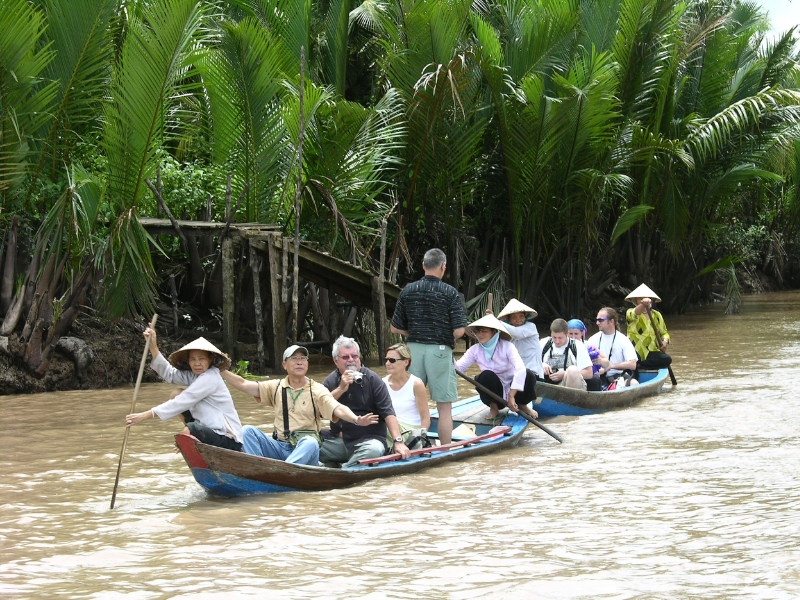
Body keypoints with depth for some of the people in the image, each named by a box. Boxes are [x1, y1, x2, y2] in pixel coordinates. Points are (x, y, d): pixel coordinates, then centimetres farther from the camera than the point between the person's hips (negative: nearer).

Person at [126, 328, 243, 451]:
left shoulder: (210, 378, -19)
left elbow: (181, 403, -23)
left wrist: (146, 415, -23)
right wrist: (153, 346, -8)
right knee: (176, 395, 10)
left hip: (229, 440, -10)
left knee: (186, 431, -36)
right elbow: (168, 373, 2)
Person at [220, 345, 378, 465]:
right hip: (279, 447, 4)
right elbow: (243, 384, 7)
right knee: (248, 430, -16)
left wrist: (356, 419, -34)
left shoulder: (317, 390, 2)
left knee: (310, 442, -36)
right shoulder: (276, 387, 12)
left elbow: (337, 409, -14)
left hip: (306, 448, -4)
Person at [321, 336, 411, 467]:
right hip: (339, 440, 2)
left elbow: (388, 413, -8)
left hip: (370, 438, -2)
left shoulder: (372, 379, -1)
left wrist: (398, 442, -21)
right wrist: (341, 389, -14)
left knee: (374, 449, -37)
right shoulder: (330, 382, 8)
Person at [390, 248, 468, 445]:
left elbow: (395, 328, 6)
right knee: (444, 407, 3)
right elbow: (459, 330, -12)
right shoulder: (450, 293, -7)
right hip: (440, 350, -4)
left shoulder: (408, 291, 3)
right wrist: (447, 338, 8)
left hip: (413, 349, 4)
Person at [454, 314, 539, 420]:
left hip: (512, 389, -1)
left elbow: (520, 368, -31)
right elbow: (458, 366, -15)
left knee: (529, 375, -28)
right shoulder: (475, 350, -6)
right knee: (486, 375, -30)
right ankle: (493, 407, -4)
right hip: (494, 392, 1)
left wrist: (511, 396, -38)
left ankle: (522, 405, 2)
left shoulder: (507, 346, -17)